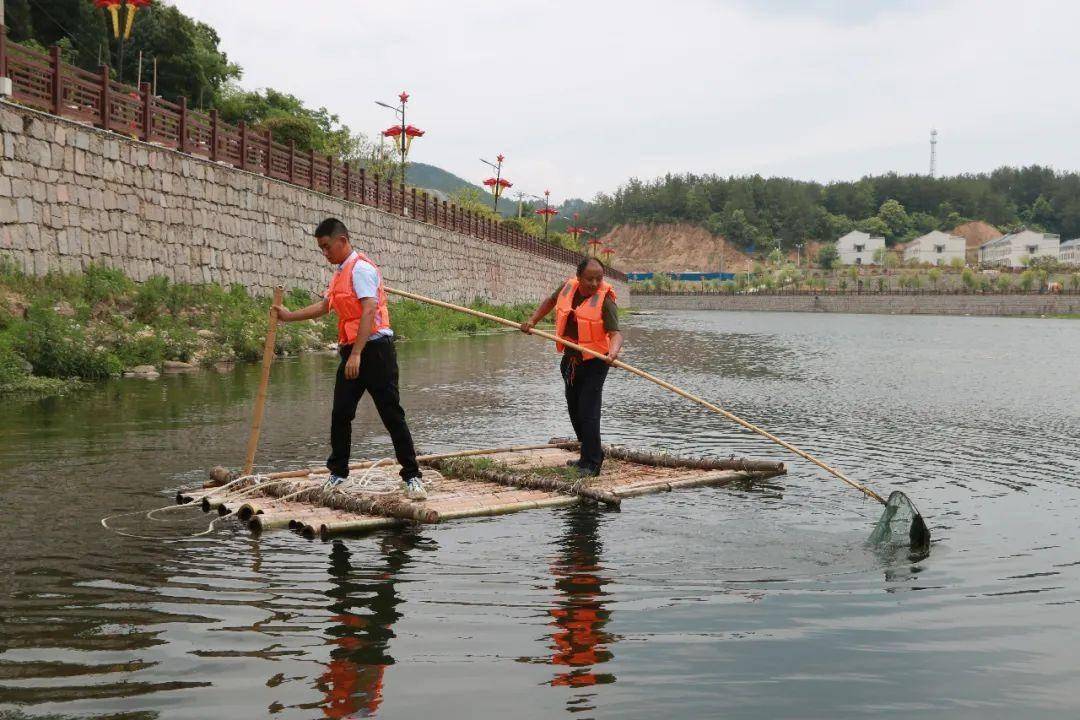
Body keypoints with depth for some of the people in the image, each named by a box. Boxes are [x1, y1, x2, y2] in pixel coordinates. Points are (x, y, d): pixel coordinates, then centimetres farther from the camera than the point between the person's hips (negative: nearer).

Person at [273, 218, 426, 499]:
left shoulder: (361, 268, -11)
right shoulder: (340, 273, 18)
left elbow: (369, 311, -22)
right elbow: (324, 307, 33)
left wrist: (357, 354, -27)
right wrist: (289, 316, 31)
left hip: (374, 348, -9)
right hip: (352, 351, 9)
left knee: (391, 413, -6)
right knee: (340, 414, 8)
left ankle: (411, 476, -1)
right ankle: (338, 474, 19)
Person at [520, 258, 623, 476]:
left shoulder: (605, 300, -19)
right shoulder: (569, 287, -2)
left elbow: (615, 332, -28)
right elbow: (551, 301, 19)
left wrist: (613, 352, -48)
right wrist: (532, 321, 11)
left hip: (594, 362, -7)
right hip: (571, 359, 7)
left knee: (588, 413, -13)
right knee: (574, 411, 18)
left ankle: (591, 464, -7)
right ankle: (593, 454, 33)